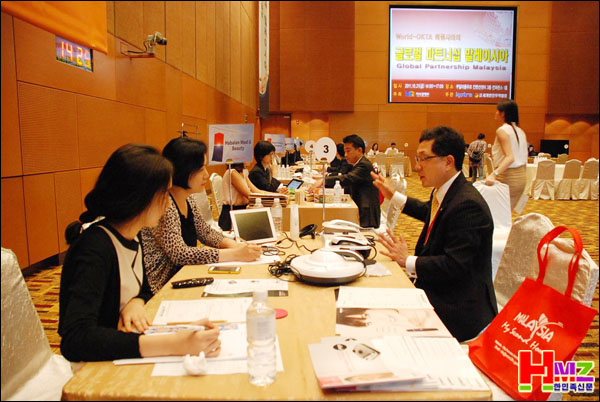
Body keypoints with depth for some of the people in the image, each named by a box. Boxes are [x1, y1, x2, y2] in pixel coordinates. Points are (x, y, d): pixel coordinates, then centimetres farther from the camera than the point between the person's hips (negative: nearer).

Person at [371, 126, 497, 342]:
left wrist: (408, 261, -19)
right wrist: (393, 195, 29)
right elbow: (428, 212, 29)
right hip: (437, 294, 9)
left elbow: (454, 265, -29)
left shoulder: (467, 205, -26)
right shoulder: (443, 193, 5)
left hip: (459, 311, -9)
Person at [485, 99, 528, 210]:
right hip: (522, 176, 8)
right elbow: (524, 158, 14)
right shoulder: (521, 131, 12)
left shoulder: (502, 130, -13)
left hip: (507, 176, -8)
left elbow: (510, 157, -24)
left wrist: (494, 174, -35)